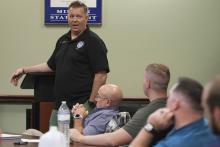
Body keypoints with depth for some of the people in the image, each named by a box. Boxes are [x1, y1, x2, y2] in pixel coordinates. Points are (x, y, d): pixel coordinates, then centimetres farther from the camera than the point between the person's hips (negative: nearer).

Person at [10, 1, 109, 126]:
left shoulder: (93, 41, -8)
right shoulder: (63, 40, 16)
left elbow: (101, 74, -14)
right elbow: (51, 65, 27)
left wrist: (91, 104, -17)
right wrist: (24, 70, 21)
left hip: (80, 106, -8)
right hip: (60, 105, 8)